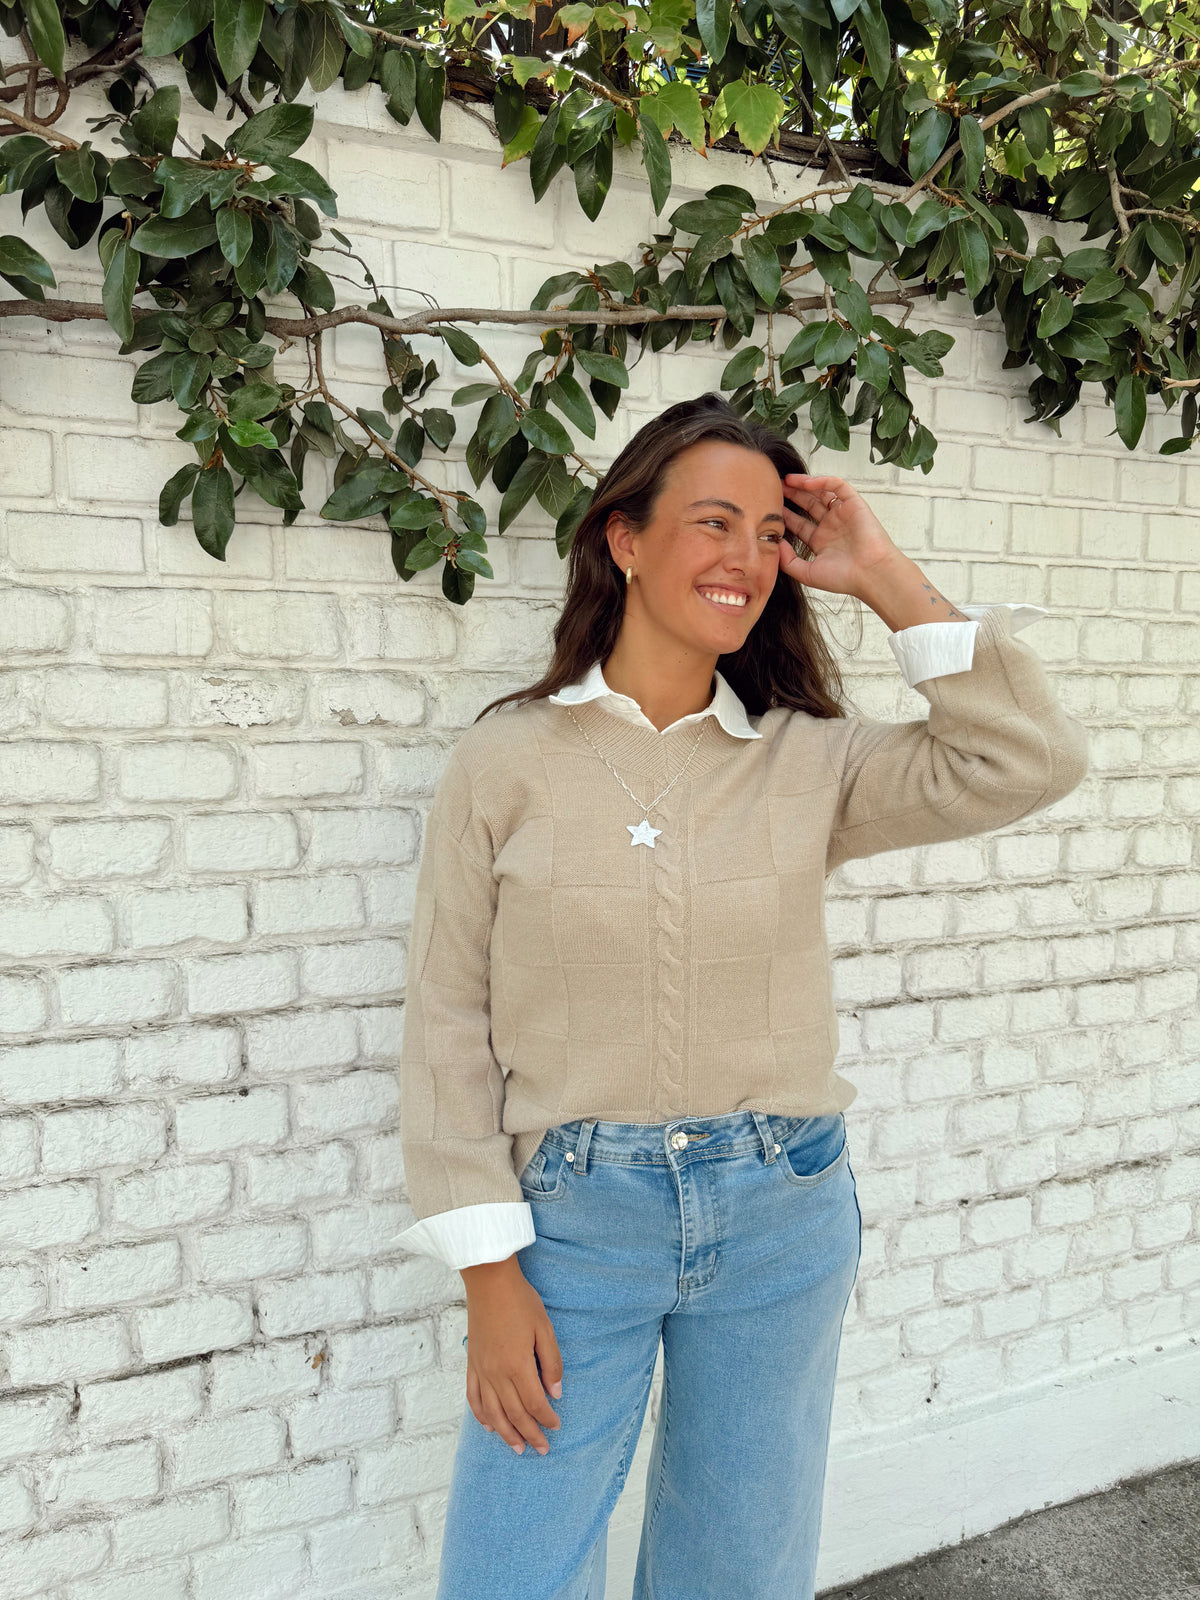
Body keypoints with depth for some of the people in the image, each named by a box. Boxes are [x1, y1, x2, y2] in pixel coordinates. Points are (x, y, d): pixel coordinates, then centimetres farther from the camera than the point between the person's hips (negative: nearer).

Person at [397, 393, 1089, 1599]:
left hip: (783, 1214, 3)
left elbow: (1029, 762, -10)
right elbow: (449, 1025, -5)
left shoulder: (808, 762, 1)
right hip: (577, 1215, -2)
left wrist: (885, 578, -7)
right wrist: (489, 1276, -8)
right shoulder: (507, 759, -6)